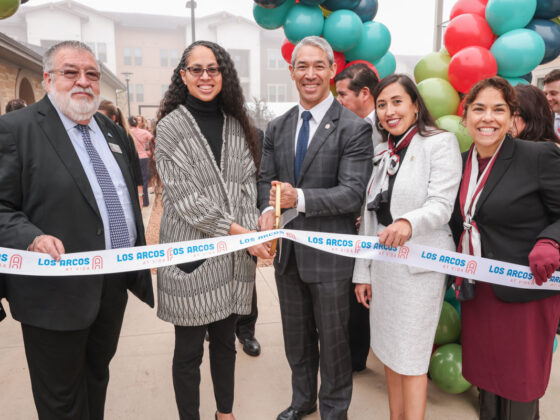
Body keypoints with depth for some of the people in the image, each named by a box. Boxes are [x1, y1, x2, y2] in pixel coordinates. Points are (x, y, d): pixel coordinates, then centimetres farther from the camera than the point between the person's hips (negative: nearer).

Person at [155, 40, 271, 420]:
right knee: (189, 349, 9)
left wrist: (253, 230, -9)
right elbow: (185, 197, -12)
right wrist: (238, 231, -15)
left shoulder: (237, 125, 9)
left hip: (234, 254, 4)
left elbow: (249, 183, 7)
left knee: (225, 341, 18)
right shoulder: (170, 128, -5)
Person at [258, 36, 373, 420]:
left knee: (333, 338, 13)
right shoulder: (277, 128, 8)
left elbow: (353, 193, -17)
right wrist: (268, 209, -16)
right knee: (296, 336, 23)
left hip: (329, 253, -5)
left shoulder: (354, 128, -10)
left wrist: (300, 198, -30)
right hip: (287, 251, 6)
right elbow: (266, 178, 6)